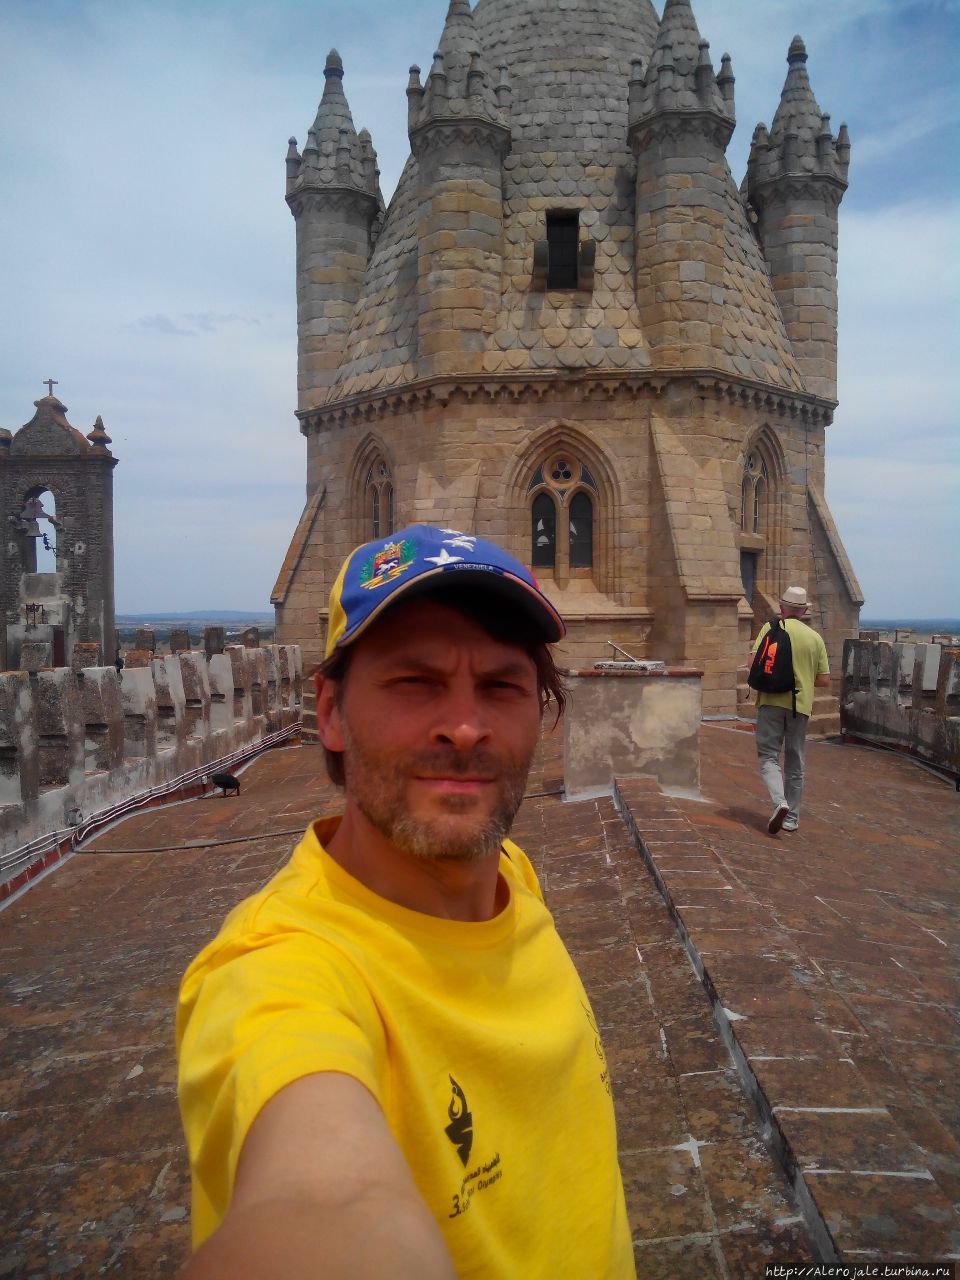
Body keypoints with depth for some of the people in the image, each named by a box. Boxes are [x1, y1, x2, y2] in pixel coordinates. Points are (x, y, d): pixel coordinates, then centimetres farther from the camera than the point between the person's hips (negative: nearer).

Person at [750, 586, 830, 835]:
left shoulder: (771, 628, -1)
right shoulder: (815, 638, 7)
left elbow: (754, 662, -10)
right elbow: (824, 681, 5)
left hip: (772, 701, -3)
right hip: (801, 704, 3)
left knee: (768, 756, 1)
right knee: (795, 763, 11)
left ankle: (779, 802, -22)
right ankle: (791, 817, 19)